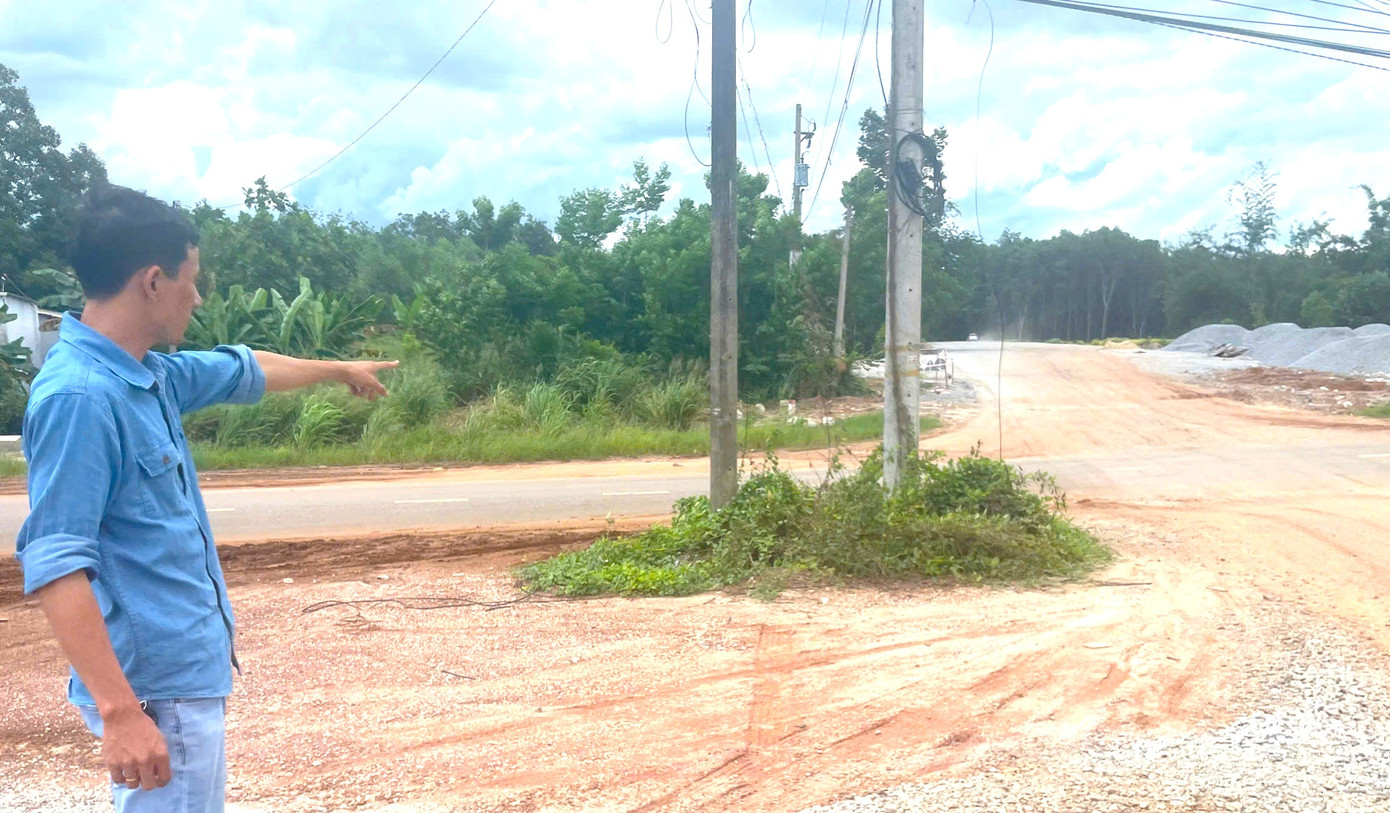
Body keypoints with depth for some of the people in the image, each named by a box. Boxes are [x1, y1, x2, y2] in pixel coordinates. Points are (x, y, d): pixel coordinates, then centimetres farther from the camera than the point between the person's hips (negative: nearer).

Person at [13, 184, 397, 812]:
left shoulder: (151, 376, 7)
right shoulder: (79, 395, -21)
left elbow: (246, 370, 26)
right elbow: (54, 565, -25)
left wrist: (341, 370, 41)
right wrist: (118, 712, -28)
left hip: (192, 673, 10)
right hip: (155, 689, -10)